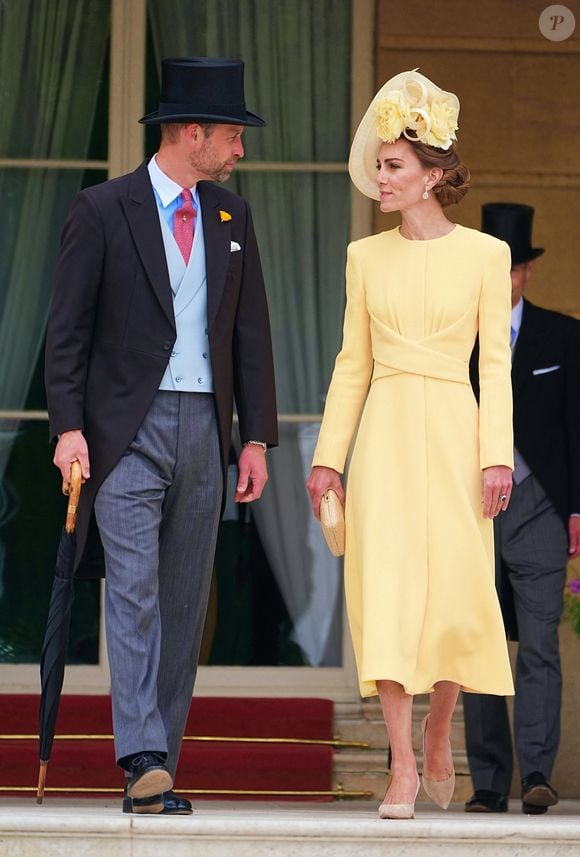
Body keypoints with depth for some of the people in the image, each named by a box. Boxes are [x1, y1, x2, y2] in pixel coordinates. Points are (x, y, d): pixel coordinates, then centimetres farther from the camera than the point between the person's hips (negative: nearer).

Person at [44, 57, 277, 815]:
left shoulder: (231, 218, 11)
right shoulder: (102, 212, -5)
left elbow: (250, 332, 13)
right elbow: (67, 329, -5)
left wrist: (257, 437, 7)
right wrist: (68, 427, -14)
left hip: (203, 430, 5)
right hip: (128, 430, -5)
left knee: (184, 604, 5)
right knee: (134, 592, -15)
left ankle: (158, 767, 10)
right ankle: (143, 761, -22)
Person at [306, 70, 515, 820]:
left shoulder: (484, 254, 2)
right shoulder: (366, 257, 9)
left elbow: (496, 362, 0)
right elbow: (353, 361, 11)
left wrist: (497, 455, -8)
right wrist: (328, 454, 6)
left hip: (453, 433, -1)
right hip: (385, 433, 2)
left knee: (457, 591, -1)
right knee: (388, 590, -6)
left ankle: (438, 735, 25)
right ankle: (402, 766, -4)